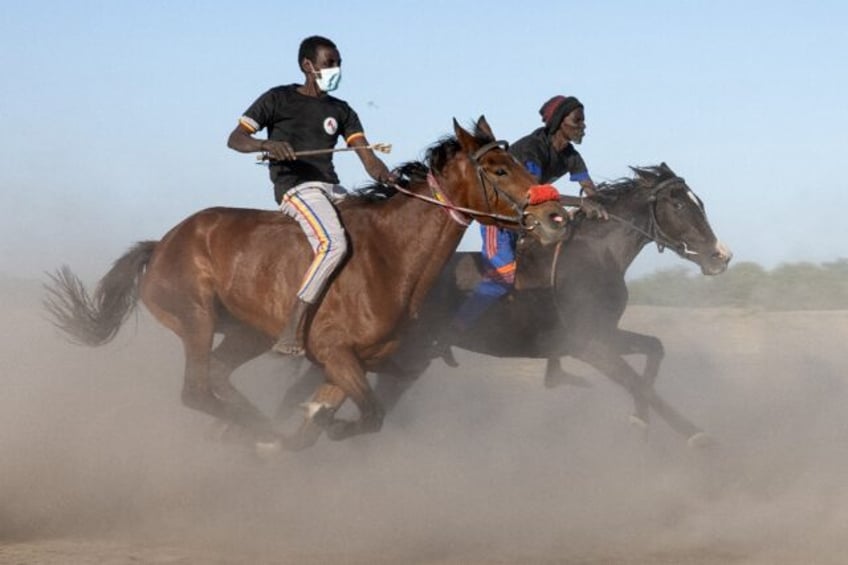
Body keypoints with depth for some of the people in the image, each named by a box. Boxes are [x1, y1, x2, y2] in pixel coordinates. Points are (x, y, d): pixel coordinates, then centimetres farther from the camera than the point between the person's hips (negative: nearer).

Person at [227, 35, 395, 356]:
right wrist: (267, 145, -22)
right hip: (295, 188, -7)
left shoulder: (340, 111, 19)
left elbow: (366, 156, 9)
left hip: (332, 191, 7)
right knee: (333, 244, -32)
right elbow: (235, 139, 0)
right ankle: (292, 333, -37)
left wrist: (384, 175, -16)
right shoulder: (279, 100, 5)